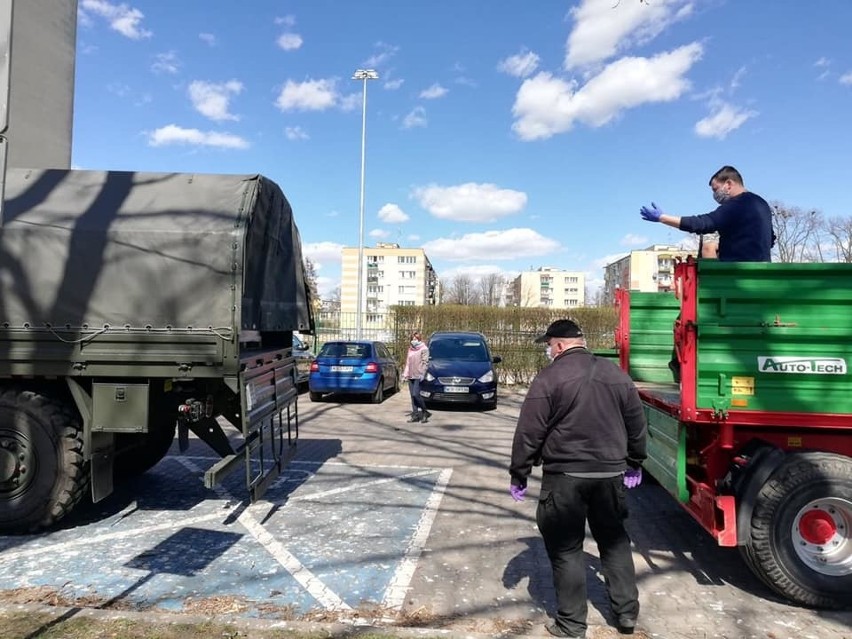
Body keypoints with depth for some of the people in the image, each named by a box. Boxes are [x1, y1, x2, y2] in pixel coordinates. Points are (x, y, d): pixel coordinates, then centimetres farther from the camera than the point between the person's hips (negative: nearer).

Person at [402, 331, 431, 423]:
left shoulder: (424, 349, -3)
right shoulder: (410, 349, 16)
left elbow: (425, 362, -9)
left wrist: (422, 374, -18)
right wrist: (405, 373, 13)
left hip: (418, 376, -7)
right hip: (410, 376, 7)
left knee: (416, 394, -13)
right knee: (412, 396, 6)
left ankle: (425, 412, 2)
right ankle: (415, 414, 11)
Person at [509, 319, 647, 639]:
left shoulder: (549, 377, -10)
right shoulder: (616, 374, 7)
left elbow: (529, 432, -11)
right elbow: (637, 424, 14)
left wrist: (519, 474, -1)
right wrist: (634, 464, 26)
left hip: (565, 475, -5)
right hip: (610, 473, 5)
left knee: (566, 548, 7)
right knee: (614, 540, 22)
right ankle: (627, 612, 31)